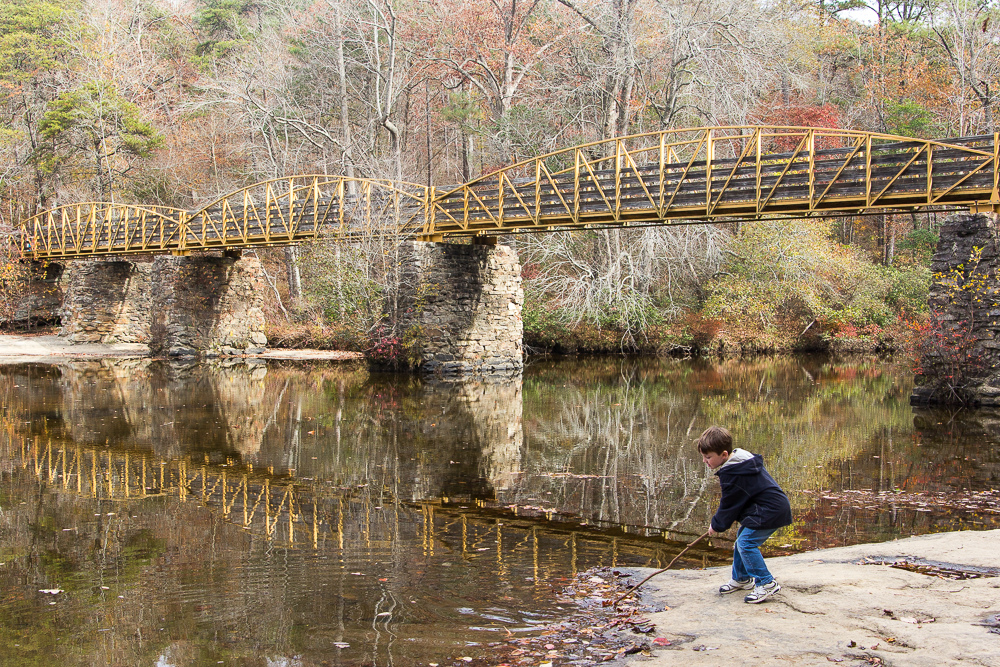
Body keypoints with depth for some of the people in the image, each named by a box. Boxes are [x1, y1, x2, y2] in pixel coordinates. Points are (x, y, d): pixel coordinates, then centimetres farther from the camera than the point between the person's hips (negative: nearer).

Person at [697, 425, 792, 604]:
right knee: (741, 539, 18)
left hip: (770, 511, -12)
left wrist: (717, 525, 3)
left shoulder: (732, 474, -22)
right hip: (775, 507, 12)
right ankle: (741, 579, 33)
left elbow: (729, 504, -12)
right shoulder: (741, 460, 10)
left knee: (746, 543, -16)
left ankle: (766, 583, -11)